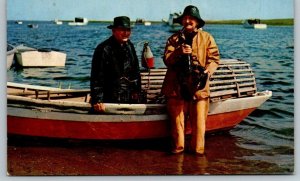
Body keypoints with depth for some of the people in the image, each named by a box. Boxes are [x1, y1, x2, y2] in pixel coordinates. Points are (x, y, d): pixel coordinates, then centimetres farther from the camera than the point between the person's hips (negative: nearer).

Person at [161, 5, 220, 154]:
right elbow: (167, 60, 2)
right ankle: (177, 148, 17)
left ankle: (198, 150, 12)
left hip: (198, 86, -1)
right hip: (176, 86, 1)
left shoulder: (207, 38, 9)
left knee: (199, 121, 0)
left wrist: (207, 71, -15)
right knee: (177, 119, 4)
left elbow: (214, 59, 3)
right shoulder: (174, 39, 12)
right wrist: (179, 52, -16)